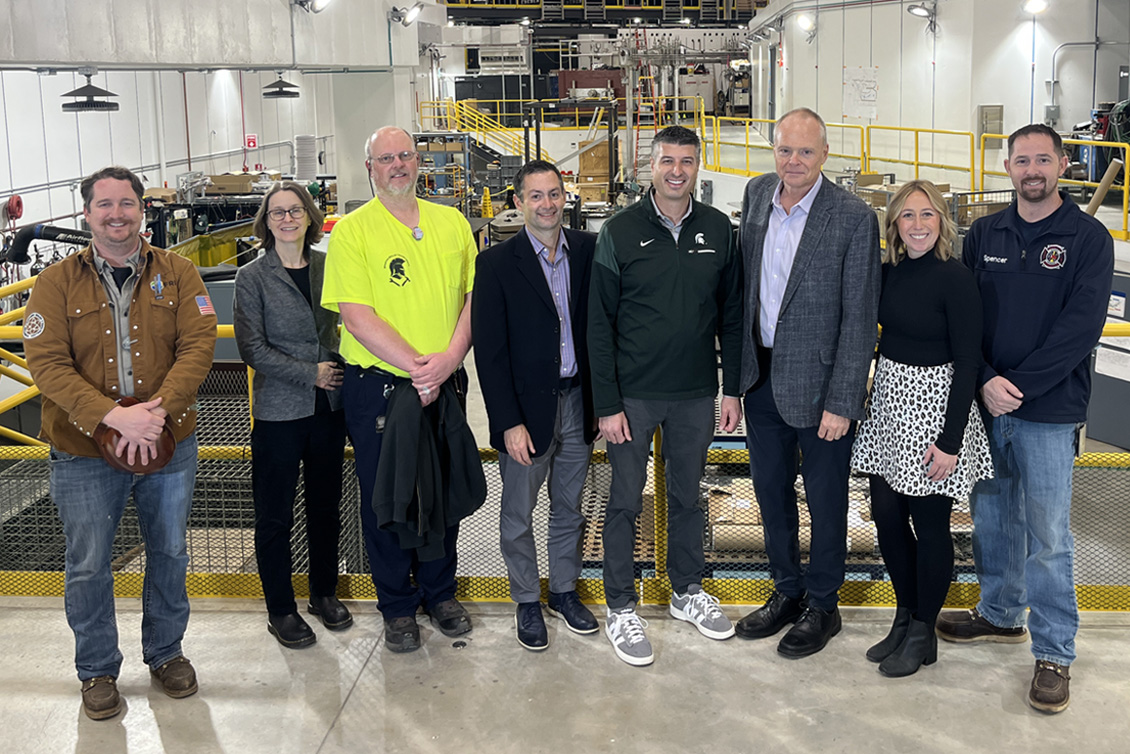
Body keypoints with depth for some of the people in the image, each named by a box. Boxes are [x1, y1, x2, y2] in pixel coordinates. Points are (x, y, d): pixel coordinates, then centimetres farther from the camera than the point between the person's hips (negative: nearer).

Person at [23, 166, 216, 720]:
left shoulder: (177, 274, 1)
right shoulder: (56, 283, -3)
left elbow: (198, 344, -9)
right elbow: (47, 363, -12)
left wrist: (159, 409, -24)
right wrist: (115, 415, -25)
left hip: (169, 445, 2)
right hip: (84, 451, -1)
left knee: (169, 553, 15)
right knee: (88, 566, 8)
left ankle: (165, 652, 37)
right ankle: (97, 670, 29)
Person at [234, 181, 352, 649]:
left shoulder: (328, 267, 6)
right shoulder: (252, 277, -5)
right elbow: (253, 349, -9)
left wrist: (341, 373, 1)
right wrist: (310, 373, -13)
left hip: (328, 406, 4)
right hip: (278, 413, -4)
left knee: (326, 505, 14)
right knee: (274, 516, 4)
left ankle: (325, 593, 31)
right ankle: (280, 610, 19)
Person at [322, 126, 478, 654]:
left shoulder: (452, 223, 8)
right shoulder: (352, 230, -5)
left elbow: (473, 295, 4)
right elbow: (356, 315, -13)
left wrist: (449, 358, -12)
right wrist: (414, 366, -18)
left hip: (444, 386, 4)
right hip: (378, 387, -3)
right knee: (385, 497, 7)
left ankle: (440, 591, 33)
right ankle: (397, 605, 24)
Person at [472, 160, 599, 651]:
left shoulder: (587, 251, 0)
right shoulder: (497, 264, -10)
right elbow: (489, 350, -11)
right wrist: (509, 422, -15)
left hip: (576, 401, 3)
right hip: (525, 407, -3)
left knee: (569, 508, 18)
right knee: (518, 514, 10)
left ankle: (565, 591, 35)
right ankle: (527, 601, 28)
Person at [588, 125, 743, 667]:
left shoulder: (717, 229, 2)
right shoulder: (621, 232, -7)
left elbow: (731, 314, 8)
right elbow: (599, 324, -6)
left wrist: (732, 390, 5)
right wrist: (607, 404, -10)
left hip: (696, 393, 3)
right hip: (633, 394, -3)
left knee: (687, 496, 16)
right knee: (626, 501, 6)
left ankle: (687, 591, 34)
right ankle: (621, 608, 20)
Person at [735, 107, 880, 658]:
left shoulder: (854, 218, -16)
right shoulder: (756, 194, 1)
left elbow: (860, 319, -15)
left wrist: (841, 403, -16)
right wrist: (741, 364, 12)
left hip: (819, 384, -5)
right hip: (763, 375, 6)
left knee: (825, 501, 10)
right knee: (770, 492, 18)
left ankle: (821, 607, 29)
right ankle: (786, 591, 38)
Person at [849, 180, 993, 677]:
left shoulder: (955, 279, -13)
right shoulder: (888, 272, 5)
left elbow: (967, 363, -14)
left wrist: (949, 441, -16)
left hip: (933, 405, -6)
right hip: (889, 401, 6)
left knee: (929, 525, 4)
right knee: (886, 517, 10)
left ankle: (922, 634, 20)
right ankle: (905, 617, 29)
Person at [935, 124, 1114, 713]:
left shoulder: (1087, 238, -4)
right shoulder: (984, 235, 7)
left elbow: (1081, 327, -12)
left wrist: (1015, 386, -16)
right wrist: (985, 381, -11)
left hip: (1049, 411, -4)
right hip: (984, 405, 4)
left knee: (1047, 535, -1)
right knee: (992, 517, 16)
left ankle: (1053, 654, 10)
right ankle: (1000, 614, 35)